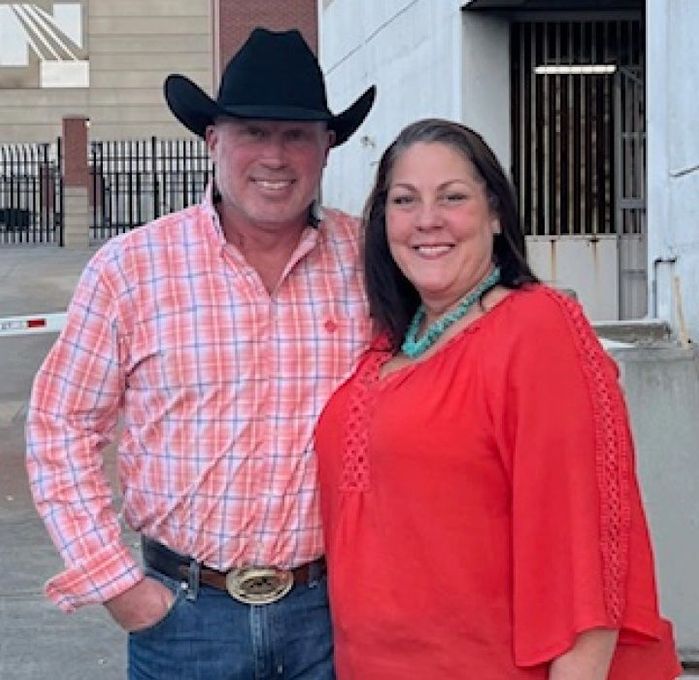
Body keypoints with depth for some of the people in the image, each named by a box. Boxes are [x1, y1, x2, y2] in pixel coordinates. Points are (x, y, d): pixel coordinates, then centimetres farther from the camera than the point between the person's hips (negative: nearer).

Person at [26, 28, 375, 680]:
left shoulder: (369, 259, -1)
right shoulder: (129, 267, -6)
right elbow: (61, 427, -1)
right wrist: (112, 580, -6)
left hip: (337, 607, 1)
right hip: (186, 613, -1)